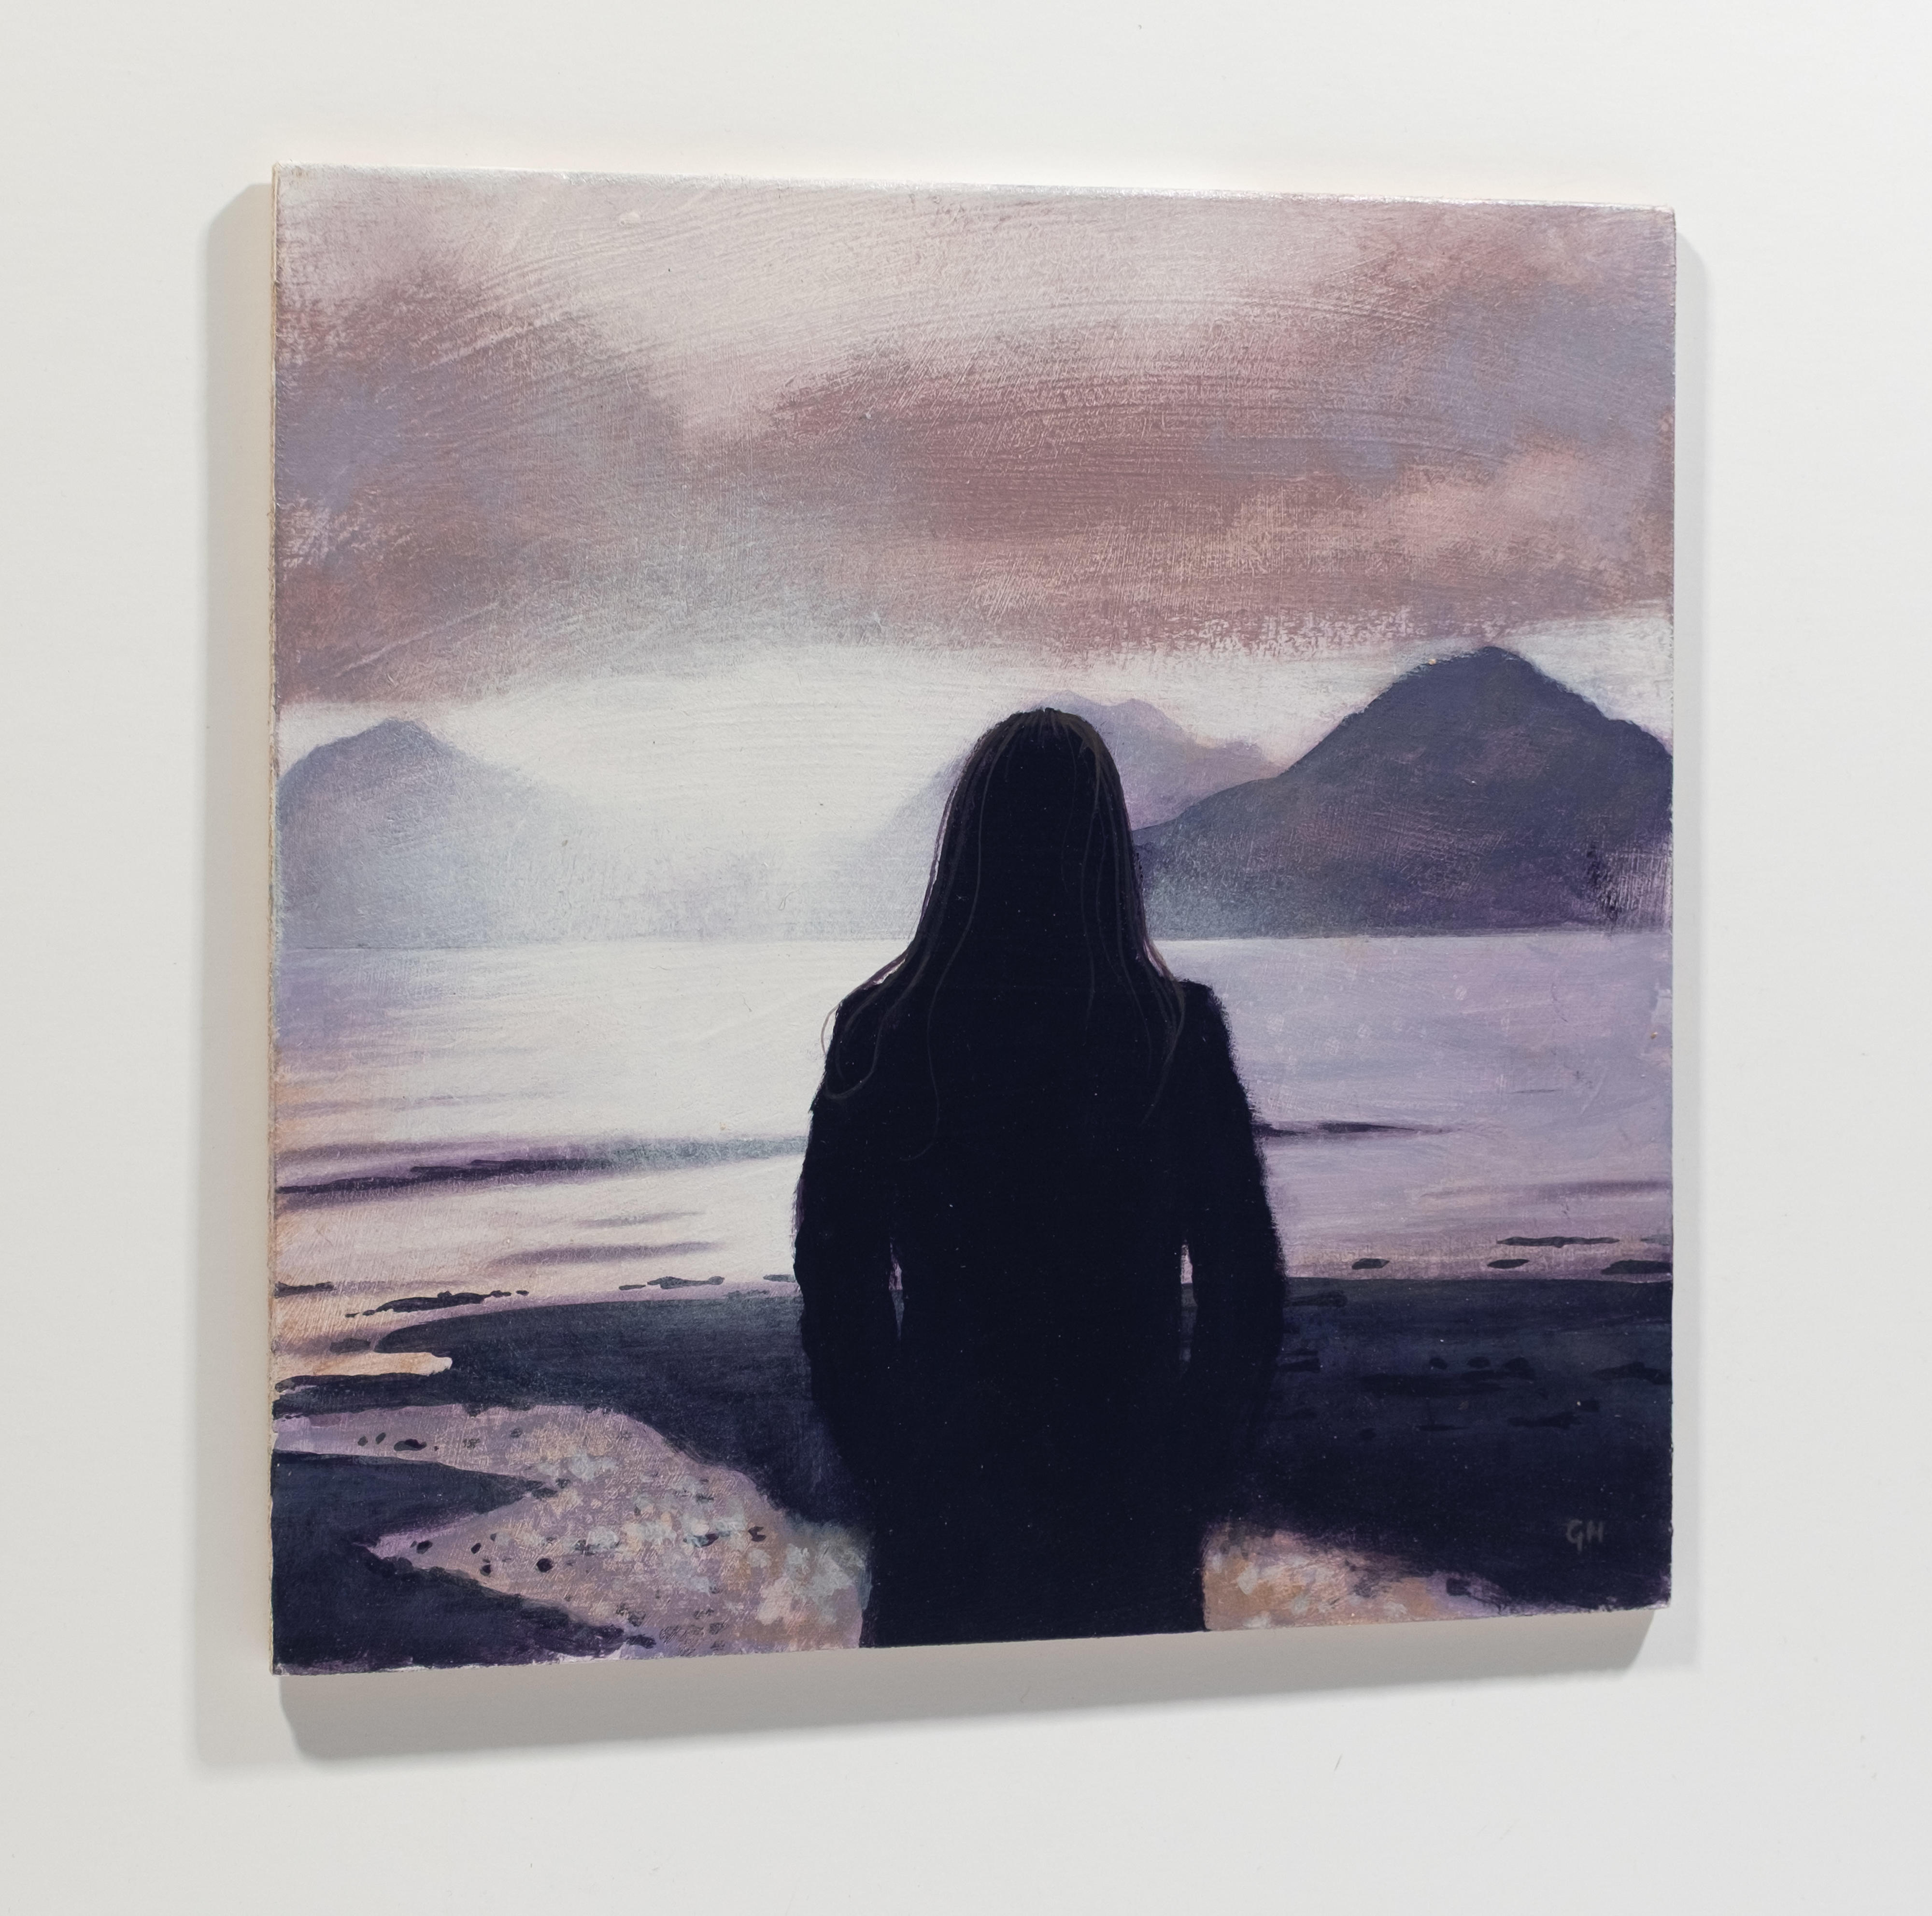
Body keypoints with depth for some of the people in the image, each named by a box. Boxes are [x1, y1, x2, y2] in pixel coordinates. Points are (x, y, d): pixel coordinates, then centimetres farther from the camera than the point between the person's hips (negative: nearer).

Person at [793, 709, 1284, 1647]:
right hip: (1130, 1495, 0)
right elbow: (1246, 1284, -5)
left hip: (946, 1485, 0)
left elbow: (833, 1285, -3)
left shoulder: (879, 1030, -8)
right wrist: (1194, 1469, 7)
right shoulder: (1179, 1031, -9)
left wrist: (886, 1466, 9)